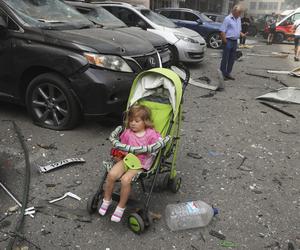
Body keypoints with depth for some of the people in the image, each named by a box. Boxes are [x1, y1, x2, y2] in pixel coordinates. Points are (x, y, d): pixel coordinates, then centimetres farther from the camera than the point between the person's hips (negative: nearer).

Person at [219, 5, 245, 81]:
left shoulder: (239, 19, 15)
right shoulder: (228, 19, -10)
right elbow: (222, 31, -13)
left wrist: (242, 34, 3)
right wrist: (225, 41, -17)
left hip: (235, 41, 8)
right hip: (228, 41, -8)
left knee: (232, 59, 10)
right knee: (225, 58, -3)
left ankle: (228, 73, 19)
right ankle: (222, 74, 4)